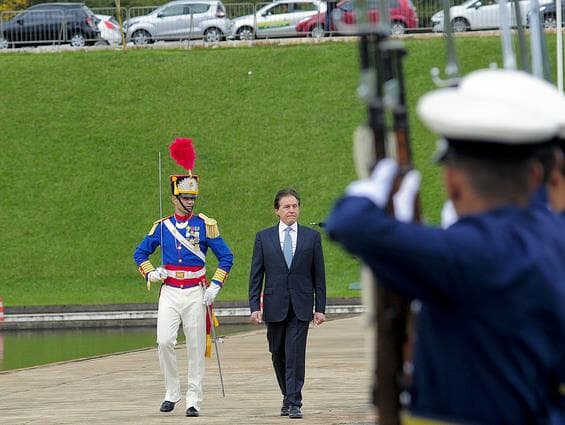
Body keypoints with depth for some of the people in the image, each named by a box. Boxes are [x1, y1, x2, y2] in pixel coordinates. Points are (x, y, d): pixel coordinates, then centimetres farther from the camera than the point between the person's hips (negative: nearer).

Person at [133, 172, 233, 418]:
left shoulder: (205, 225, 2)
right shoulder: (162, 227, 7)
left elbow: (226, 257, 4)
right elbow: (139, 253, 17)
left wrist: (215, 286, -5)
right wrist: (150, 274, 0)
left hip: (195, 294, -1)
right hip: (169, 293, 1)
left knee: (196, 348, -1)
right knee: (164, 342, -12)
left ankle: (194, 400, 4)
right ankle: (171, 392, 4)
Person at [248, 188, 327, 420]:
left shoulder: (312, 236, 5)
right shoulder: (263, 237, 5)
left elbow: (319, 275, 6)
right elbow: (256, 276, 4)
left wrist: (320, 308, 1)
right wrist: (254, 306, -4)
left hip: (301, 307, -1)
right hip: (275, 306, 1)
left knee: (296, 354, -9)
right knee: (278, 354, 10)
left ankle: (294, 403, -8)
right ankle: (287, 396, 27)